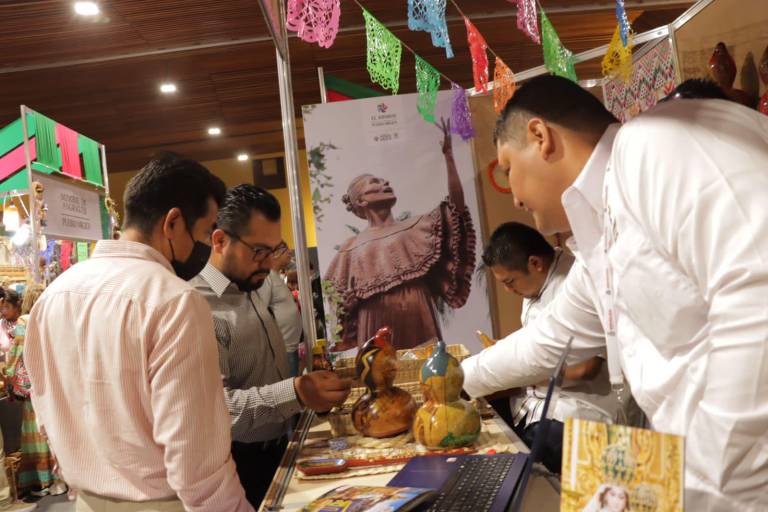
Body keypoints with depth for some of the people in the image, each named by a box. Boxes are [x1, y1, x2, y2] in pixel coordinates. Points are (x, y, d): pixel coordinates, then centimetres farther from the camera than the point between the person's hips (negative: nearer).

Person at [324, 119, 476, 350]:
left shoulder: (415, 227, 12)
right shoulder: (352, 247, 11)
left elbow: (456, 206, 0)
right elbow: (336, 302, 16)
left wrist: (448, 155, -4)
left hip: (419, 327, 1)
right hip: (377, 333, 0)